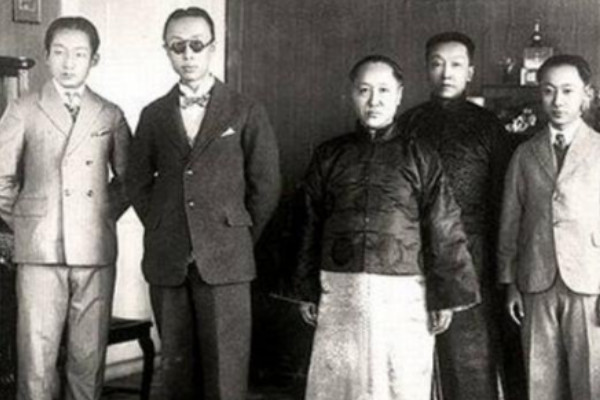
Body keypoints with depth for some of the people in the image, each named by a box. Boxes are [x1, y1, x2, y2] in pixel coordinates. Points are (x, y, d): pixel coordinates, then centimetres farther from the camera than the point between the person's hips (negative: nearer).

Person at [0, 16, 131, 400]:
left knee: (89, 358, 5)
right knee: (36, 360, -2)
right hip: (40, 252, -1)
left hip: (96, 251, 2)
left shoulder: (110, 116, 8)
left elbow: (128, 178, 17)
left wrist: (107, 214, 8)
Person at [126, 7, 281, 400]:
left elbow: (266, 186, 4)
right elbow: (138, 181, 17)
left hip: (224, 262, -2)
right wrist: (161, 231, 10)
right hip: (166, 263, 3)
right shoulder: (154, 115, 10)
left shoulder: (246, 113, 3)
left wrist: (241, 239, 4)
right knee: (177, 368, 8)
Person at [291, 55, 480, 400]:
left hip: (403, 296, -2)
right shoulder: (330, 156, 9)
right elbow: (312, 227, 12)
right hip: (340, 294, 2)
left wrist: (444, 297, -3)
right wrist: (308, 291, 11)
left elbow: (445, 232, 1)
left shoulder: (419, 158, 2)